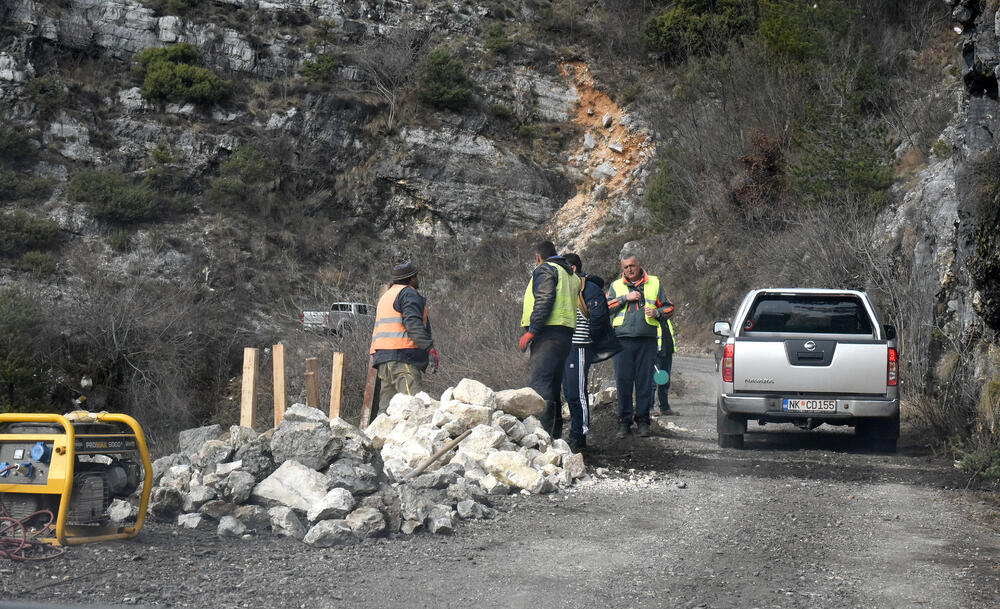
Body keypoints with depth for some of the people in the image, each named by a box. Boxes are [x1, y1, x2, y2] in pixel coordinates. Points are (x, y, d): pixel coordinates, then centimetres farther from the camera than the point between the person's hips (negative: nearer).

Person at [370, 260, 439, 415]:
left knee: (387, 406, 8)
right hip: (402, 356, -9)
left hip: (381, 355, 9)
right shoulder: (409, 294, -2)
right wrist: (430, 348, -18)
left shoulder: (385, 296, 28)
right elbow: (413, 324, -16)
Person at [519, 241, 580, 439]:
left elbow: (544, 301, -15)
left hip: (548, 333, -9)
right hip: (567, 334, 9)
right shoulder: (571, 275, 27)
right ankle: (555, 432, 16)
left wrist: (531, 330, -16)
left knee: (539, 383, -17)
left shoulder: (544, 270, -1)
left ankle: (544, 431, -29)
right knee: (553, 384, 14)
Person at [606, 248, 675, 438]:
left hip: (647, 339, 0)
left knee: (645, 380, 0)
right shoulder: (616, 285, 14)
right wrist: (625, 298, -8)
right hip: (623, 339, 0)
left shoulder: (654, 283, 14)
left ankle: (643, 419, 6)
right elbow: (604, 307, 1)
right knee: (623, 380, -2)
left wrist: (657, 312, -5)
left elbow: (669, 308, 15)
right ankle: (624, 421, 4)